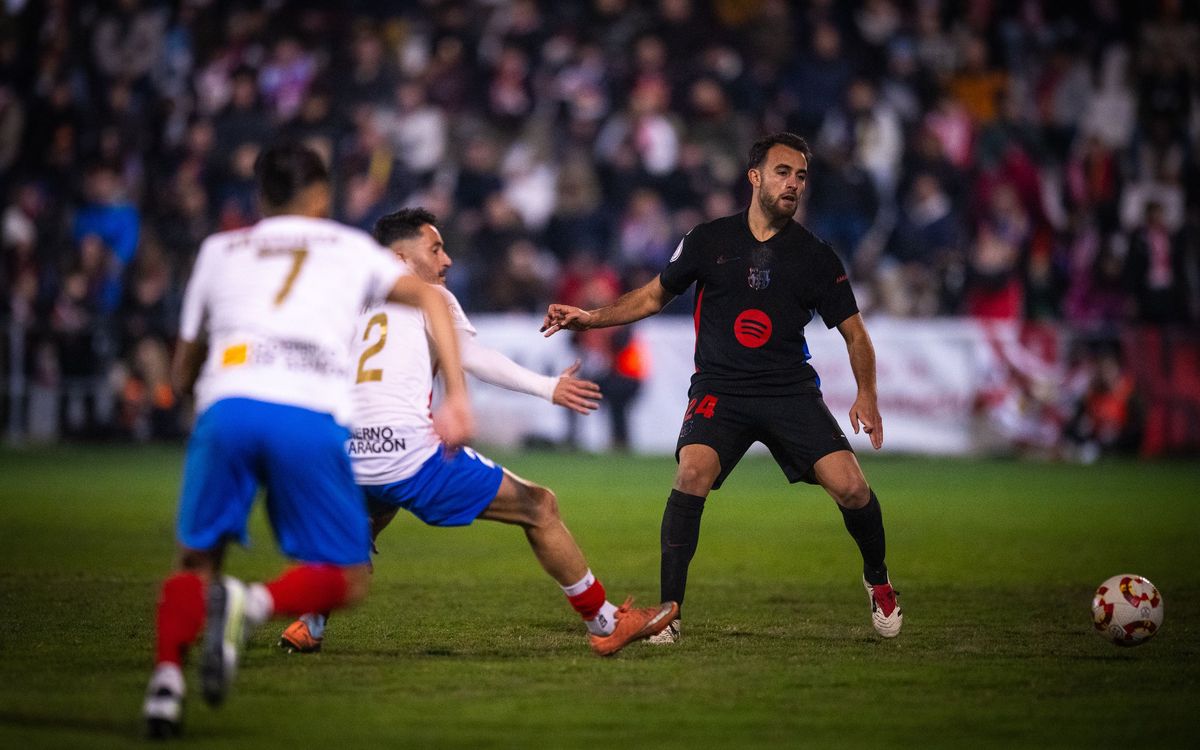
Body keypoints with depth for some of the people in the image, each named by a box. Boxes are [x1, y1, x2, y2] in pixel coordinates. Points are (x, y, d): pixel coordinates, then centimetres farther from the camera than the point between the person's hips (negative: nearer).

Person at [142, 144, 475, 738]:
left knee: (196, 561, 17)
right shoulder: (351, 247, 26)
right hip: (311, 420, -2)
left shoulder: (218, 250, 29)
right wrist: (456, 395, 4)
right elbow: (429, 298, 9)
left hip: (227, 407, 2)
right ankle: (251, 605, -20)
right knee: (346, 580, 9)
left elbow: (182, 374, 33)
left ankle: (166, 674, -9)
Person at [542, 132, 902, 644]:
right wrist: (590, 318, 6)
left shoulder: (816, 256, 4)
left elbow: (854, 332, 8)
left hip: (791, 391, 1)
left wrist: (866, 395, -7)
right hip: (719, 390, -1)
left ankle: (877, 581, 18)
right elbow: (654, 295, 18)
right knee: (693, 473, -28)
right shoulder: (709, 240, 4)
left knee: (850, 487, -14)